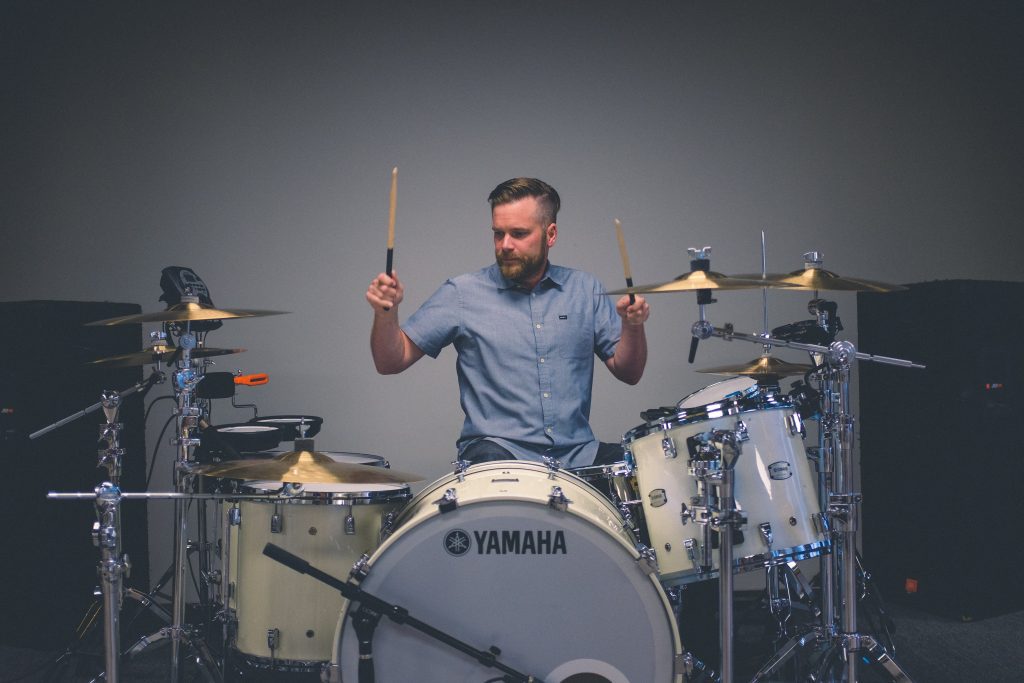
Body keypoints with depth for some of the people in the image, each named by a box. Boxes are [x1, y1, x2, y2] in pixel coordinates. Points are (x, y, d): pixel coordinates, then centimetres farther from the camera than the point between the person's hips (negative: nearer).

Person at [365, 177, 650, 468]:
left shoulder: (585, 290, 10)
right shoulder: (462, 293, 2)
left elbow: (628, 373, 11)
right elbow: (392, 362, 2)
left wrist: (632, 326, -8)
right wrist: (386, 312, -17)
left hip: (577, 453, 3)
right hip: (496, 448, -3)